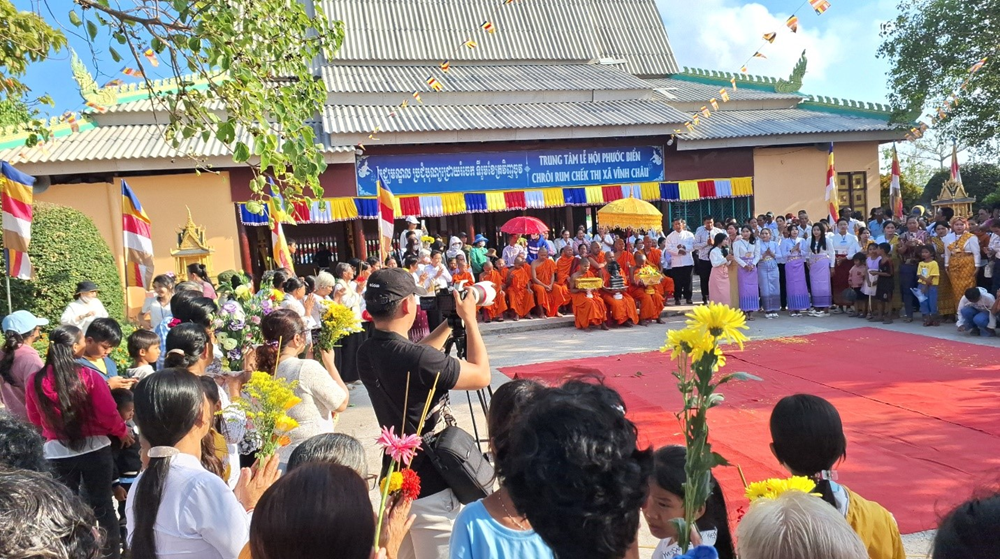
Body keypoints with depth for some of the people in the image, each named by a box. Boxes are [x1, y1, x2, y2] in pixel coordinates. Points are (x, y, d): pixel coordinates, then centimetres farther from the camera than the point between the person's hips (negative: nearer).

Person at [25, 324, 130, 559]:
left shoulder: (35, 380, -6)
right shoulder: (89, 376, -16)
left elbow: (34, 418, 8)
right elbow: (108, 414, -12)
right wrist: (123, 432, 6)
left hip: (57, 452, 2)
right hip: (94, 448, -2)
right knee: (101, 506, 12)